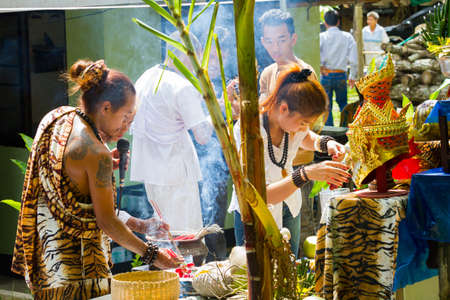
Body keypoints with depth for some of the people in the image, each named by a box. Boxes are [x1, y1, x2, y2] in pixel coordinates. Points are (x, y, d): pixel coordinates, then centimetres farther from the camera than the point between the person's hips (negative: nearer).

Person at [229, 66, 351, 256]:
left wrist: (326, 143, -10)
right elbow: (263, 195, -36)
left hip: (288, 208, 6)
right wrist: (305, 174, -48)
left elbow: (306, 139, 13)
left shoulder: (293, 119, -14)